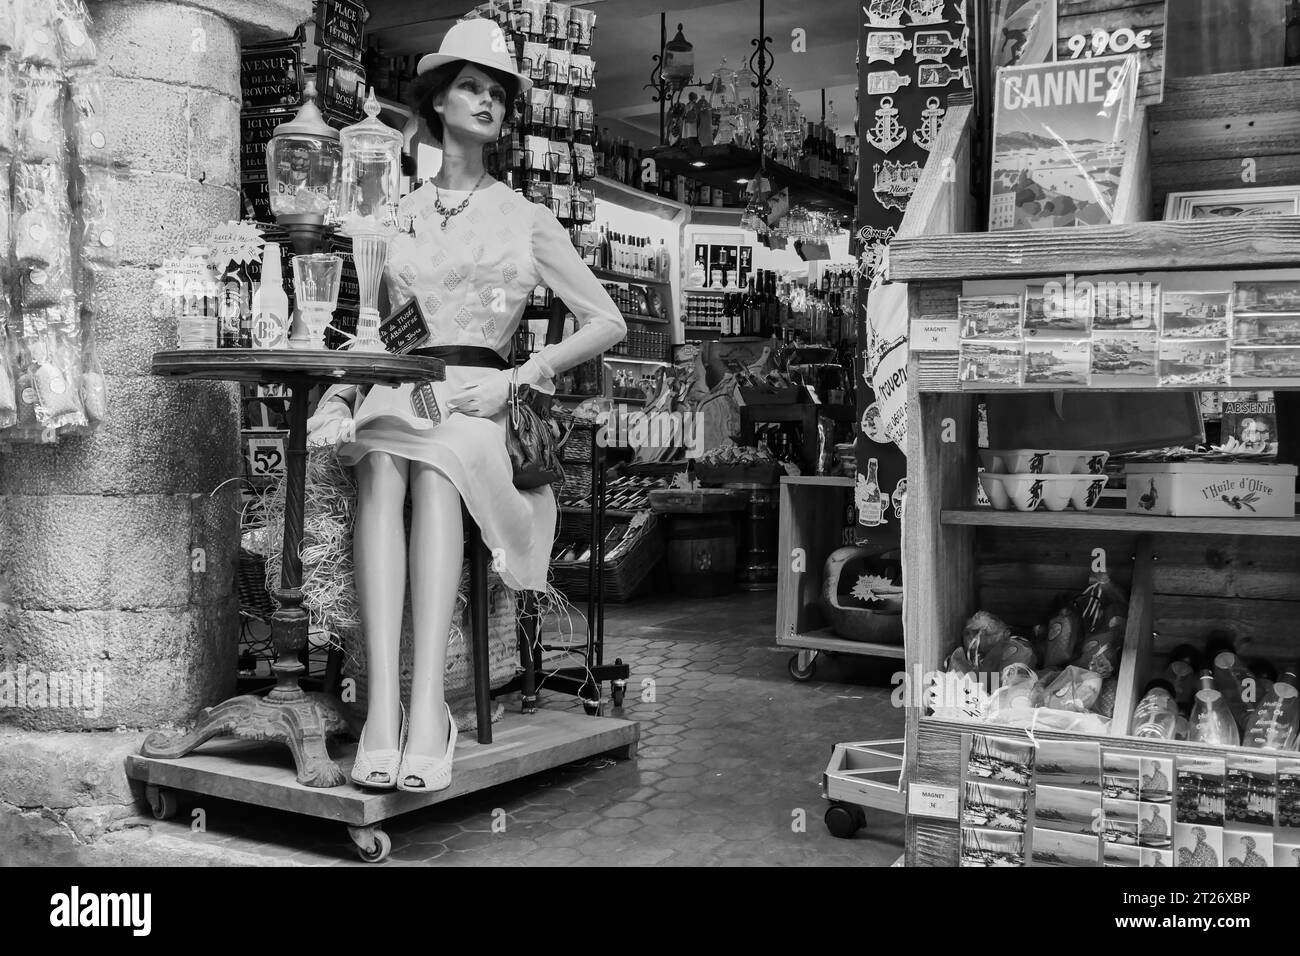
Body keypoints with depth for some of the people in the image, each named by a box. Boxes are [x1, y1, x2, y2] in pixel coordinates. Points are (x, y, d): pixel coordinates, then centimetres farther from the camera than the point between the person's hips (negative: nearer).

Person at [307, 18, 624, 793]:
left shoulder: (527, 220, 16)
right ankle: (383, 707, -45)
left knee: (435, 472, -38)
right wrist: (341, 395, -3)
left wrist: (511, 380, -3)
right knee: (379, 472, -36)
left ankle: (428, 711, -47)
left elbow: (609, 324, 10)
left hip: (478, 400, -1)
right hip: (396, 389, 2)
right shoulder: (396, 218, 22)